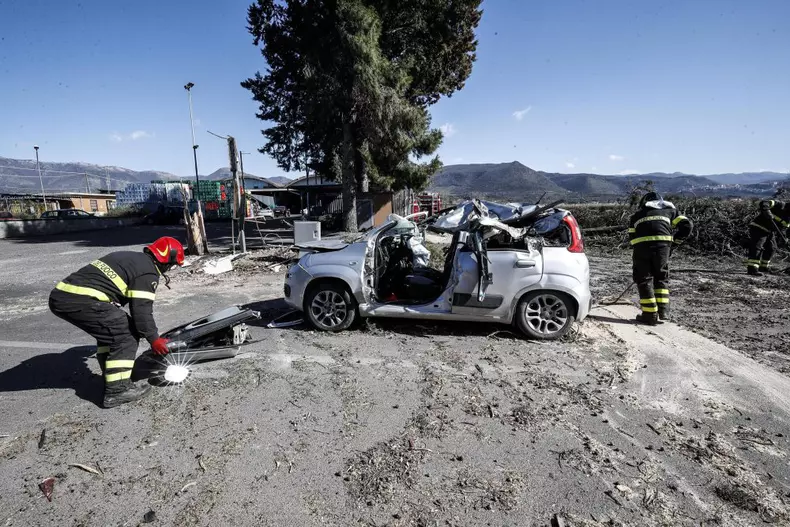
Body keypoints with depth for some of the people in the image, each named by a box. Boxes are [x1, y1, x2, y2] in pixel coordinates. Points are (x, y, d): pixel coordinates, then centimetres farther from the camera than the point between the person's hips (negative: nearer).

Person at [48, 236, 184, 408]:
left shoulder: (129, 258, 24)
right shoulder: (148, 272, -5)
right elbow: (141, 309, -8)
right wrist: (154, 339, 3)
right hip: (81, 301, -10)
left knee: (109, 329, 24)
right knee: (126, 333, -2)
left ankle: (112, 379, 28)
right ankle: (117, 390, -2)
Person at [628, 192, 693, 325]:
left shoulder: (637, 215, 29)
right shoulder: (669, 209, 29)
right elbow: (686, 225, 15)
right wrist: (675, 240, 24)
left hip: (641, 244, -1)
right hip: (663, 243, 1)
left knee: (644, 279, 8)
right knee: (661, 277, 18)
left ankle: (650, 315, 8)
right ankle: (663, 311, 13)